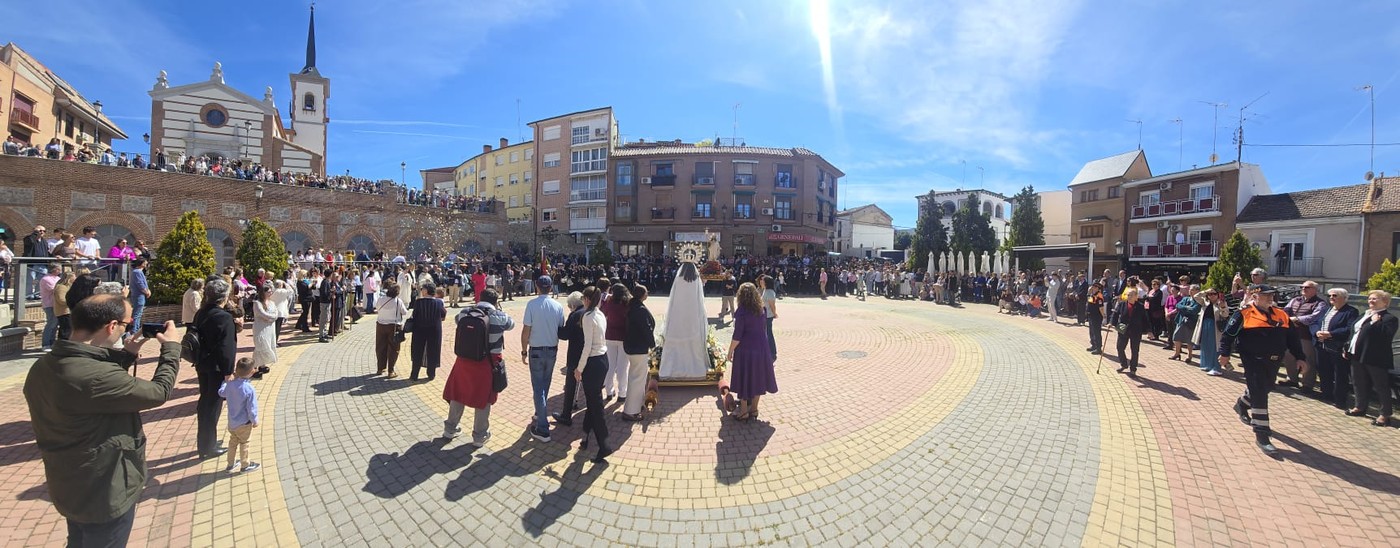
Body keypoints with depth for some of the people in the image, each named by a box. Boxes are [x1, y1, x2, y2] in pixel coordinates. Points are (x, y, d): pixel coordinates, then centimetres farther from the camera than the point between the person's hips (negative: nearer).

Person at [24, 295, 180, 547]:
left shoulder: (42, 366, -7)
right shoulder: (94, 377, -35)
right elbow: (158, 392, -21)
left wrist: (125, 356, 6)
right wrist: (171, 347, -9)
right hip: (105, 495, -8)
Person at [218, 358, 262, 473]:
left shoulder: (230, 384, -12)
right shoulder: (249, 389, -29)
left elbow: (221, 393, 13)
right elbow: (251, 408, -22)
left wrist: (226, 380, 24)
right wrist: (255, 421, -6)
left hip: (231, 421, 6)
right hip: (244, 423, -6)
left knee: (233, 442, 22)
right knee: (244, 444, 10)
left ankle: (231, 464, 36)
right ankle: (246, 465, 25)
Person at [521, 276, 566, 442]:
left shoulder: (532, 304, -13)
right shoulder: (558, 306, -4)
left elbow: (526, 330, -12)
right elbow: (561, 331, 0)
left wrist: (524, 351, -1)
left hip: (536, 350, -3)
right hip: (552, 350, 3)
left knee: (538, 388, 3)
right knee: (545, 386, 22)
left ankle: (543, 429, 4)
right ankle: (541, 414, 39)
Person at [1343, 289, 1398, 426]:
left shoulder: (1389, 318, -9)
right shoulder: (1364, 316, 15)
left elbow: (1386, 336, -23)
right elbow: (1353, 333, 19)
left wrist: (1376, 322, -20)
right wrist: (1348, 350, 16)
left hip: (1376, 359, -8)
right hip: (1358, 356, 8)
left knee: (1381, 387, 2)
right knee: (1359, 384, 16)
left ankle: (1385, 415, 10)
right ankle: (1360, 407, 28)